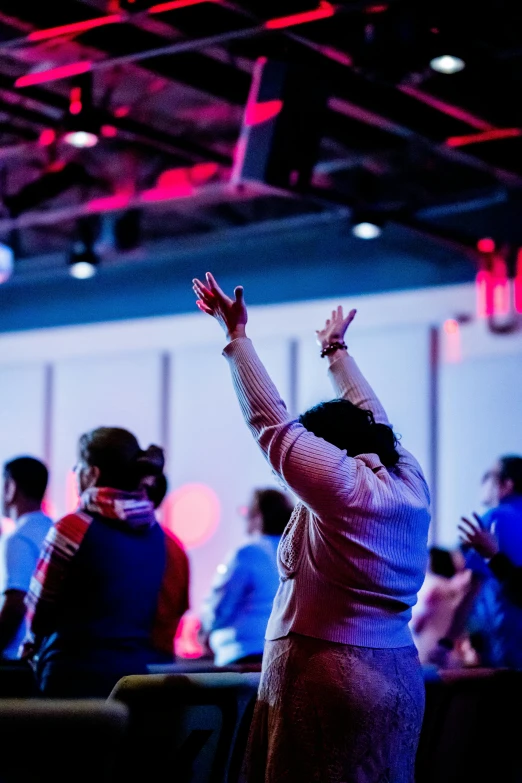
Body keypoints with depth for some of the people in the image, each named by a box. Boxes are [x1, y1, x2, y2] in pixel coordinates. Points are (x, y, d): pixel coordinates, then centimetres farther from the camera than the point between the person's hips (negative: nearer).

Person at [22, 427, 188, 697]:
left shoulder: (73, 528, -11)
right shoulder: (156, 532, 7)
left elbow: (39, 607, -1)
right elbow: (167, 615, 12)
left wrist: (34, 644, 17)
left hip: (78, 674, -6)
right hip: (139, 671, 6)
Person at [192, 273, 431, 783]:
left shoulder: (340, 484, -12)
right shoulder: (412, 483, 7)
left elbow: (270, 421, -6)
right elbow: (370, 417, 22)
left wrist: (236, 335, 2)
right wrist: (335, 350, 36)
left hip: (326, 675, -7)